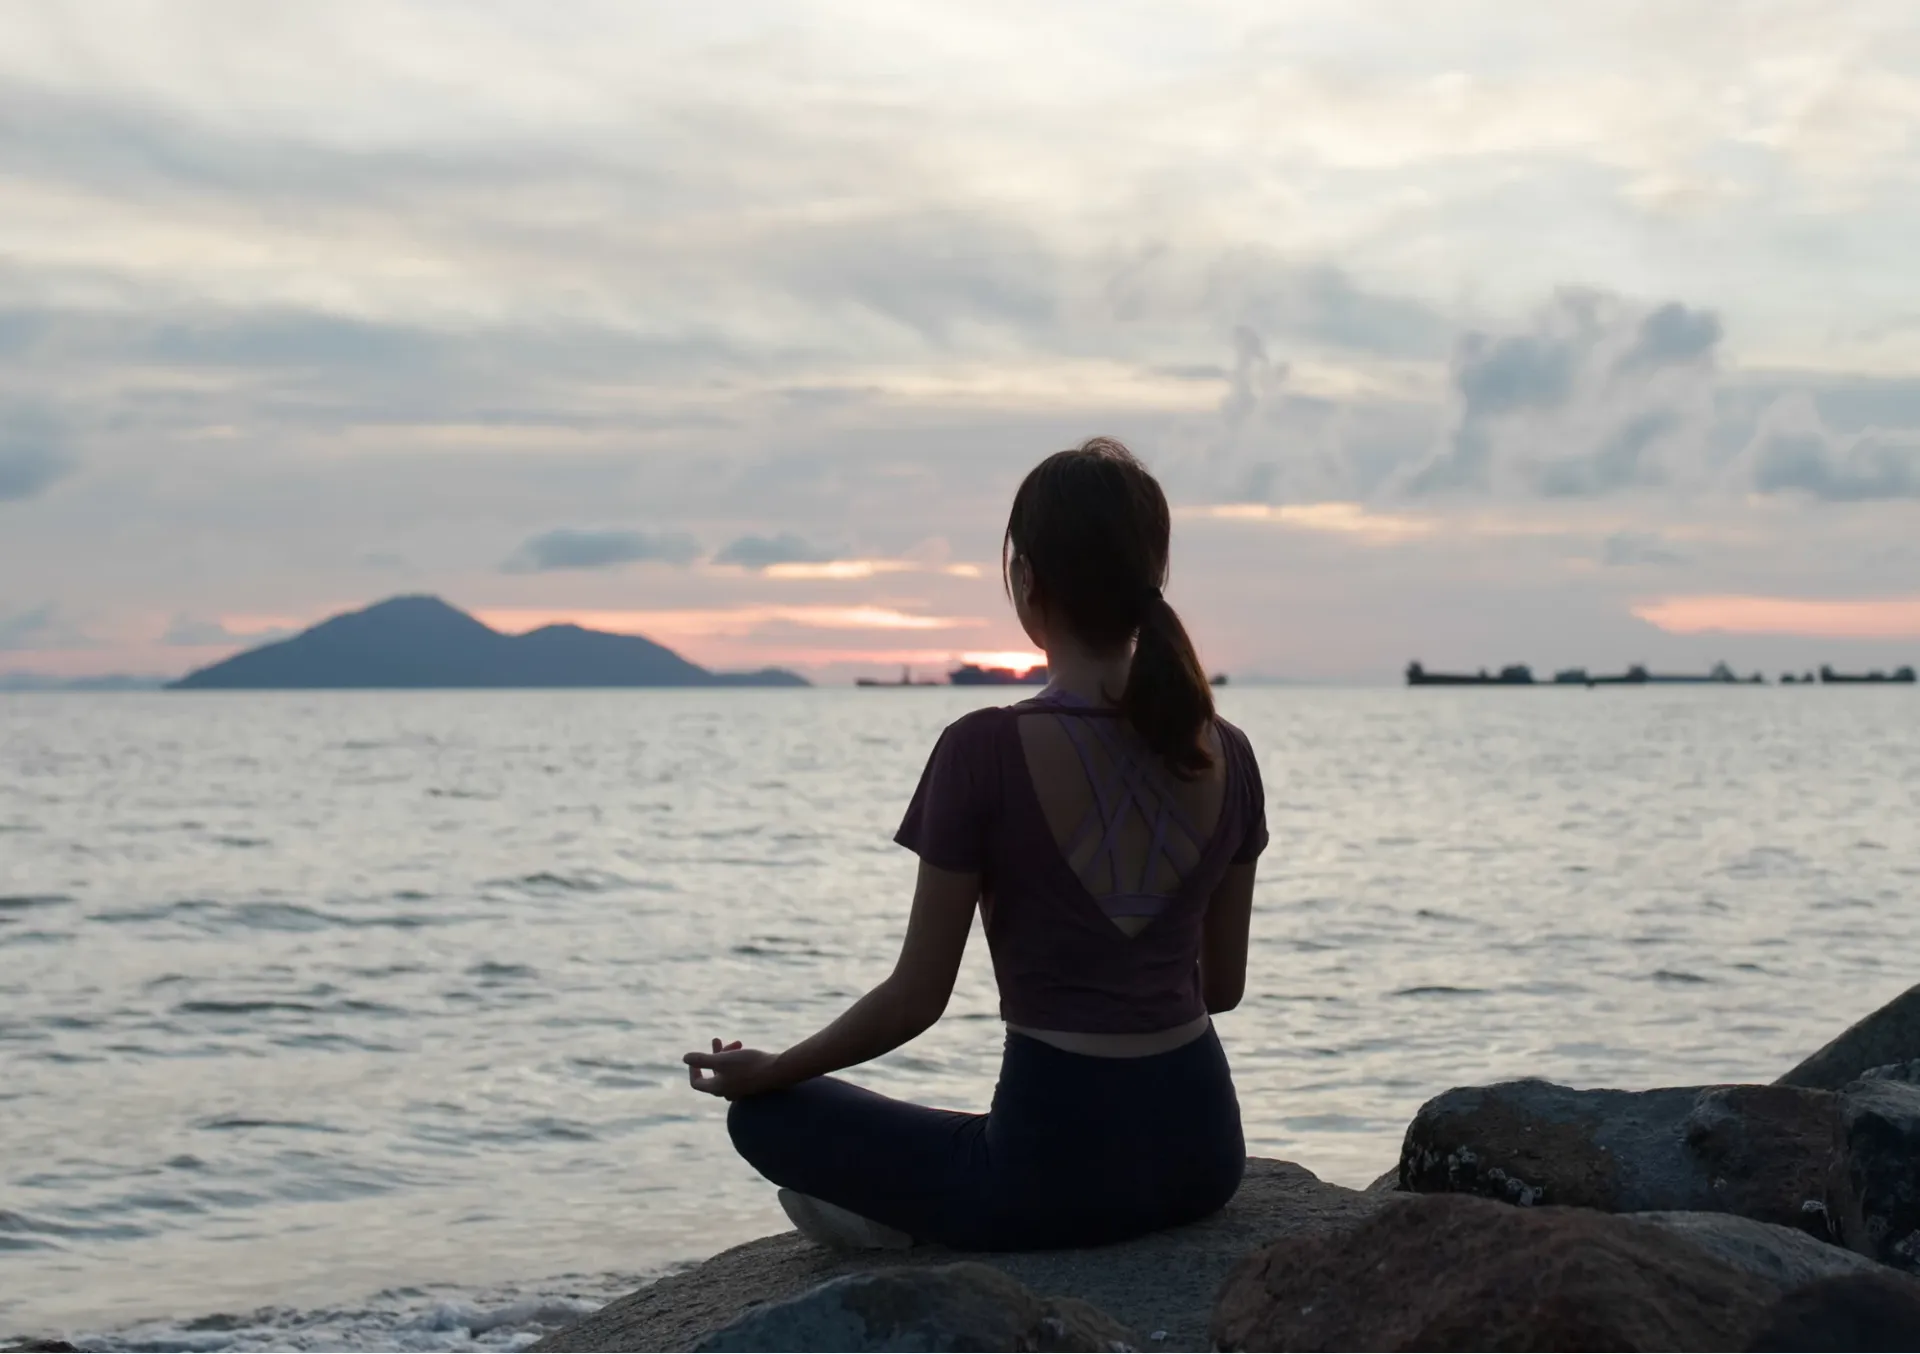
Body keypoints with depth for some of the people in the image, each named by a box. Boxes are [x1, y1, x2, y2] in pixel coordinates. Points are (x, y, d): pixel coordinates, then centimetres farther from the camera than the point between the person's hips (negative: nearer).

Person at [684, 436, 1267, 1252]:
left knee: (766, 1116, 17)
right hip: (1202, 1151, 5)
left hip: (1056, 1168, -4)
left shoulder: (984, 753, -15)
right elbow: (1223, 986, 9)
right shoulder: (1226, 756, -1)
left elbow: (917, 997, -10)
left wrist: (766, 1071, 6)